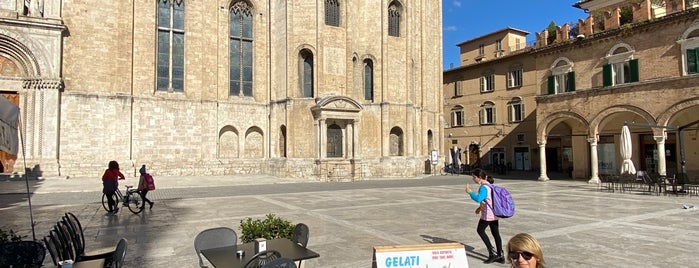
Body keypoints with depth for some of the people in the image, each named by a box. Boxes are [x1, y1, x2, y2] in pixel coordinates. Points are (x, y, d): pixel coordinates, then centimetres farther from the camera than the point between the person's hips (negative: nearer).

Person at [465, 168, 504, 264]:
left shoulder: (483, 187, -19)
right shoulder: (489, 185, 12)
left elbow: (478, 199, -33)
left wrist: (470, 192, -19)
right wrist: (480, 207, 21)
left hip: (487, 214, -9)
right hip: (494, 213, 9)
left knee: (480, 230, 7)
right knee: (495, 233, 12)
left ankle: (492, 252, 5)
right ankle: (500, 256, 17)